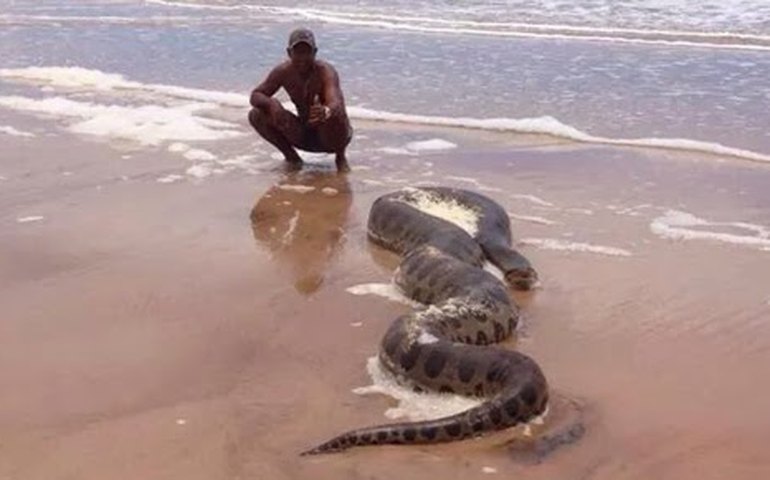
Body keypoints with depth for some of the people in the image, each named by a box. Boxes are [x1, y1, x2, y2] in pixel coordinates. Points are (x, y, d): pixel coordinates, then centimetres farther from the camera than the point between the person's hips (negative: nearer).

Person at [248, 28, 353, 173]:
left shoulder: (325, 71, -24)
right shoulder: (283, 72, -11)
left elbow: (337, 104, -42)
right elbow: (255, 95, -8)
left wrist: (326, 111, -67)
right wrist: (271, 104, -33)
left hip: (330, 136, -4)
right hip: (304, 135, 4)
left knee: (334, 117, -39)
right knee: (256, 115, -13)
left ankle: (341, 157, -5)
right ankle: (291, 156, 8)